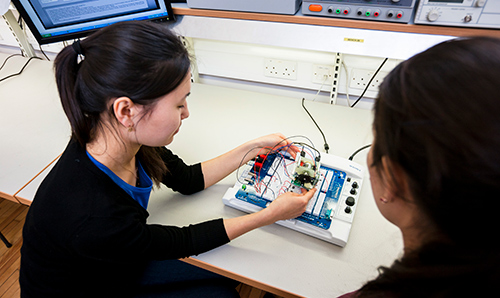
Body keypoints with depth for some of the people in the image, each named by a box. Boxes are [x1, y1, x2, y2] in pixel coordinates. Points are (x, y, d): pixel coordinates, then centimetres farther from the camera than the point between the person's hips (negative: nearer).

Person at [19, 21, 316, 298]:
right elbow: (182, 241, -25)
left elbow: (189, 179, -5)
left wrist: (254, 147, -3)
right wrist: (272, 214, -22)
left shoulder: (126, 140, -21)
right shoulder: (92, 218, -42)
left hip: (121, 266, 5)